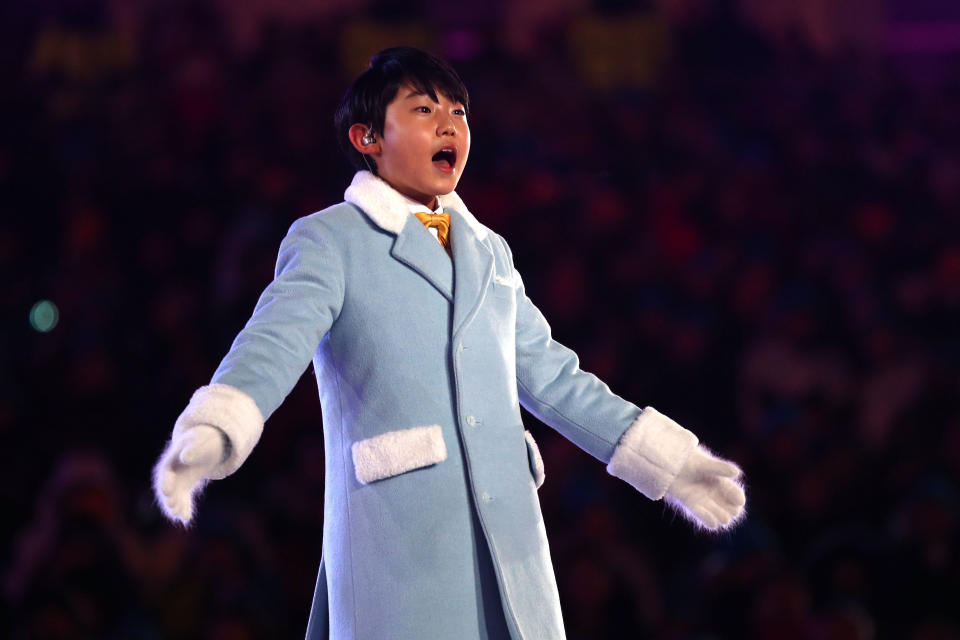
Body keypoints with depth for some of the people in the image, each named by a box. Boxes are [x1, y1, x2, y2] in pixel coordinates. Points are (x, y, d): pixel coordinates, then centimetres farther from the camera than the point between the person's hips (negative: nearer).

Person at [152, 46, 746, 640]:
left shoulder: (490, 252, 21)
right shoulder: (329, 240, 2)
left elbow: (551, 377, 26)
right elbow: (277, 339, -14)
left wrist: (667, 459, 25)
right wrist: (210, 432, -34)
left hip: (509, 544, 6)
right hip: (396, 541, -5)